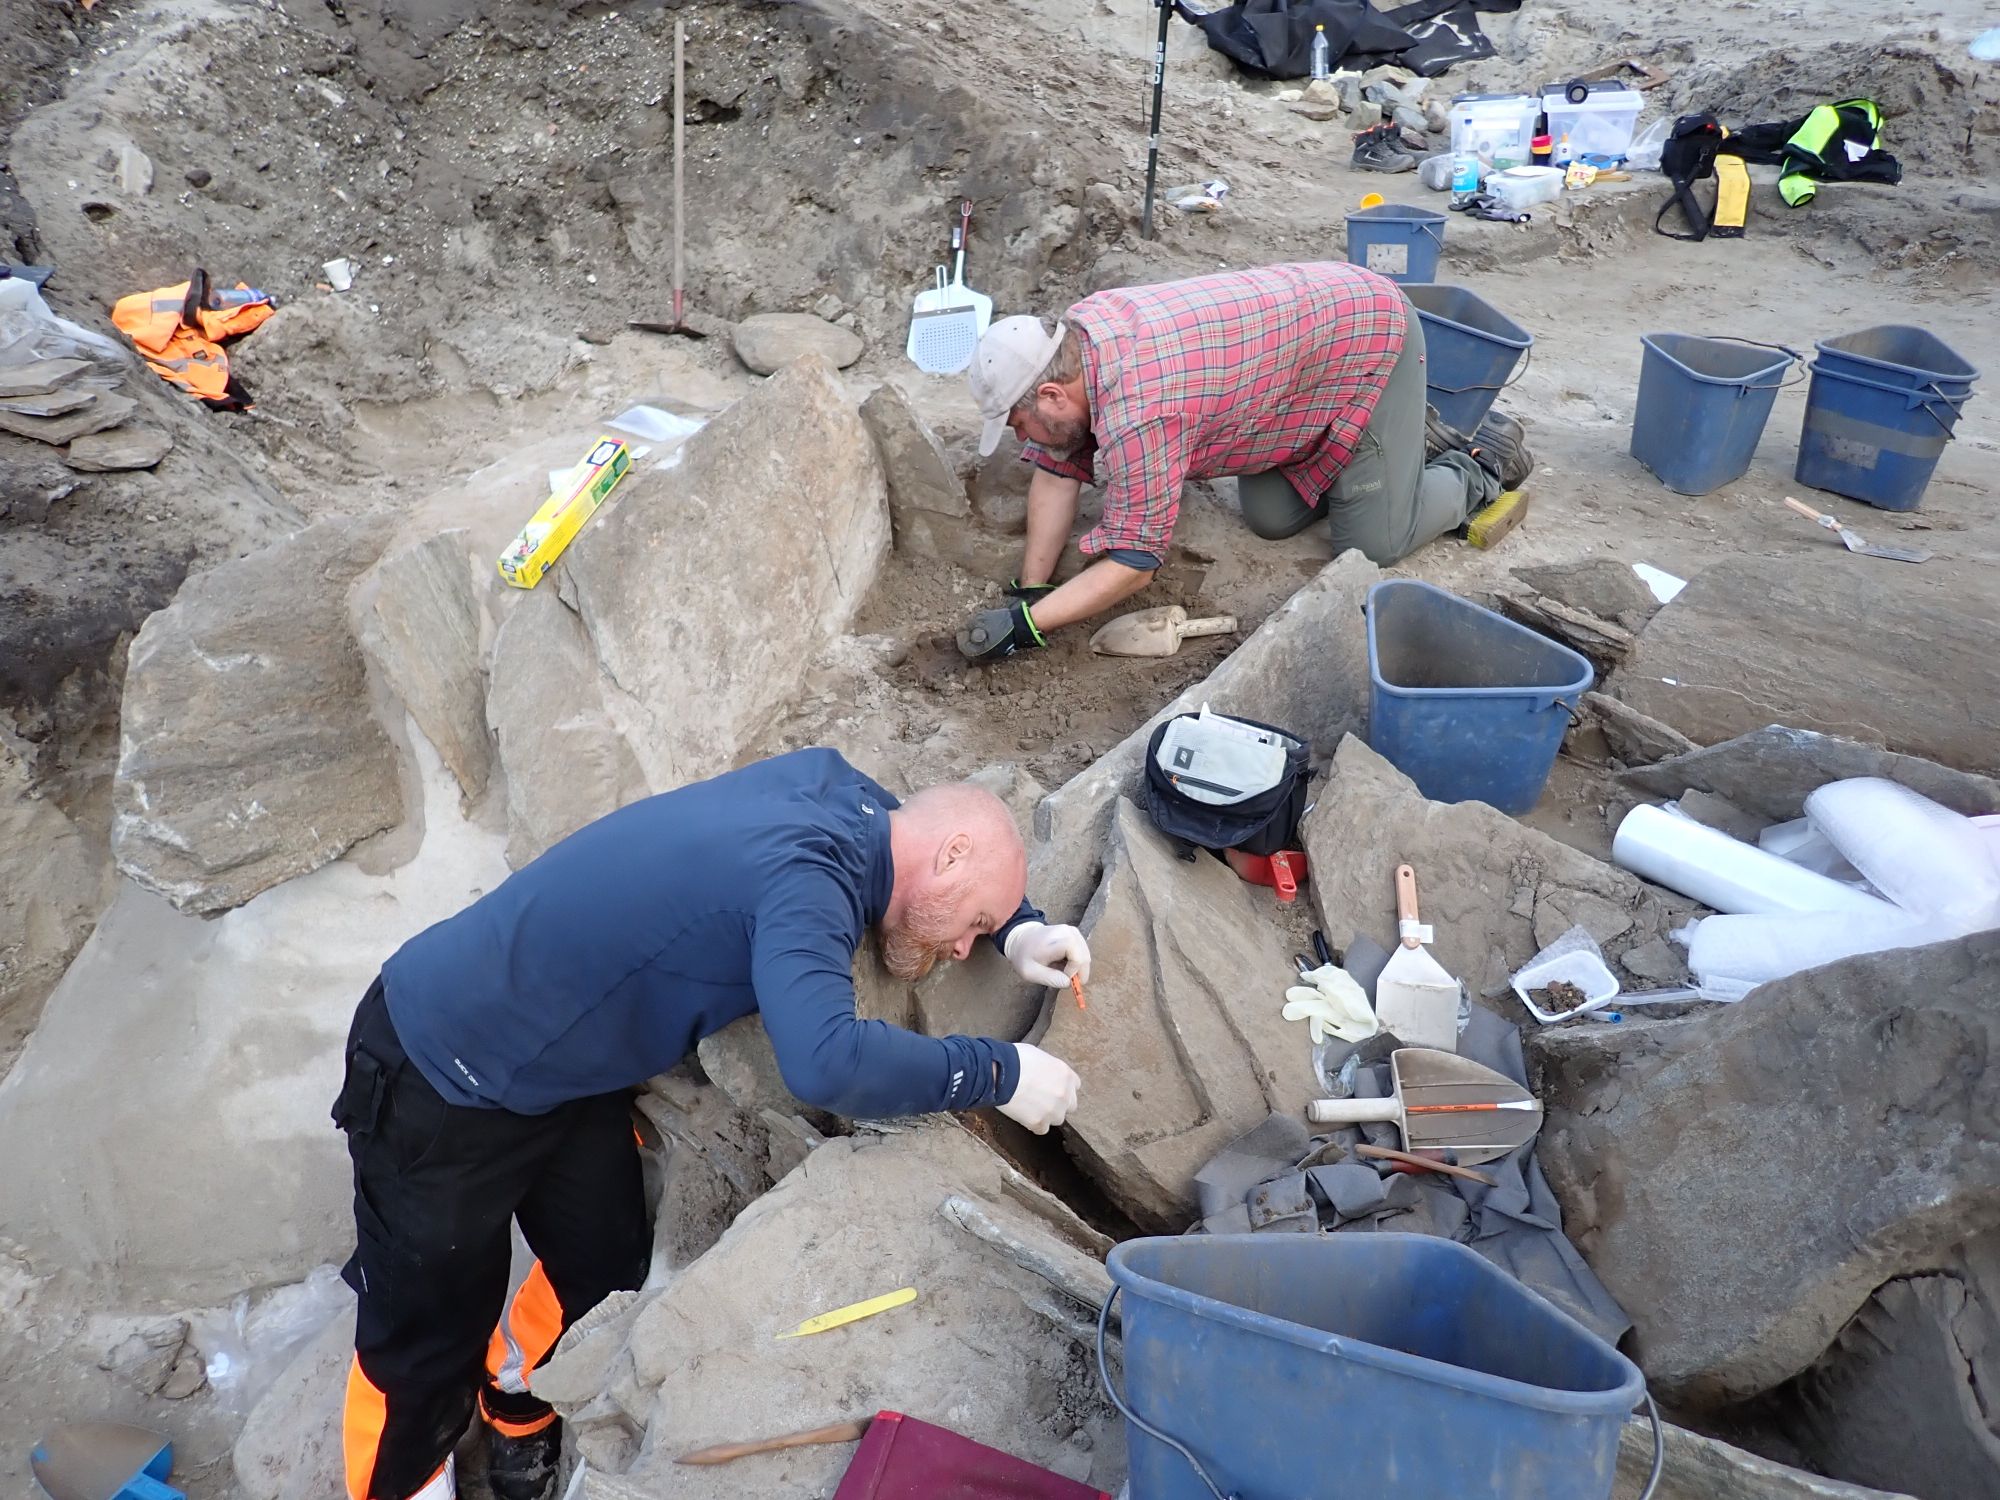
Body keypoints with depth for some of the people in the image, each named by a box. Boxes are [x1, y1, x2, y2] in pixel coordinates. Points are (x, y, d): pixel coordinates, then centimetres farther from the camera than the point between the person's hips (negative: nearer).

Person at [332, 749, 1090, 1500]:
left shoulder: (833, 789, -8)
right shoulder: (801, 876, -33)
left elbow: (925, 826, 14)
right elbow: (824, 1063, -49)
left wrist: (1018, 931, -1)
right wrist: (998, 1073, -34)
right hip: (442, 1072, -8)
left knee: (607, 1273, 18)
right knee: (430, 1334, 8)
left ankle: (516, 1419, 45)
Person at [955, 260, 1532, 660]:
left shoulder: (1135, 412, -37)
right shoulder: (1071, 338, -11)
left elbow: (1133, 561, -32)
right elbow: (1058, 471, -3)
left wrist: (1026, 623, -28)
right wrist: (1029, 590, -8)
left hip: (1369, 335, -8)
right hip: (1312, 311, 9)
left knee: (1371, 544, -9)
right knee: (1271, 518, 7)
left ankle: (1481, 465, 16)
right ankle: (1411, 434, 26)